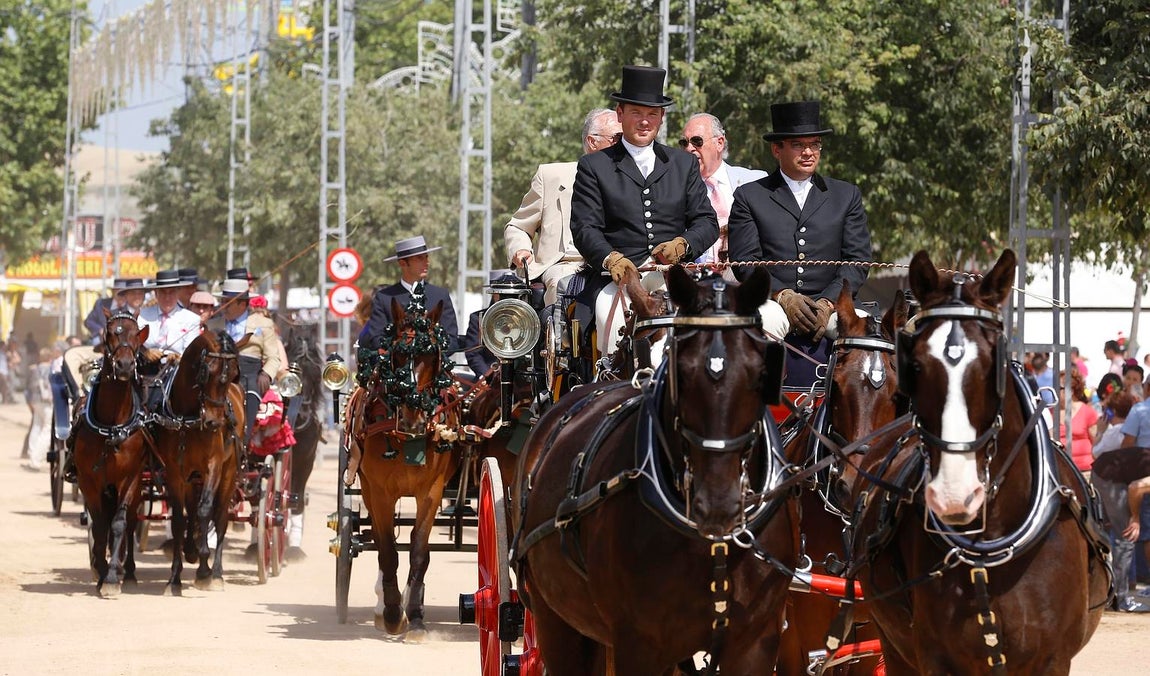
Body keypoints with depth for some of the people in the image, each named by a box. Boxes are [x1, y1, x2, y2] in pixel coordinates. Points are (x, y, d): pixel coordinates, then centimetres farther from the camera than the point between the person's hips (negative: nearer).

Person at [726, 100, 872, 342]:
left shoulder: (847, 195, 19)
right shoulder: (749, 197, 14)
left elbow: (857, 260, 9)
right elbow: (745, 260, 3)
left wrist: (827, 302, -9)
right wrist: (784, 296, -15)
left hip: (831, 303, 2)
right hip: (772, 302, -2)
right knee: (766, 322, -38)